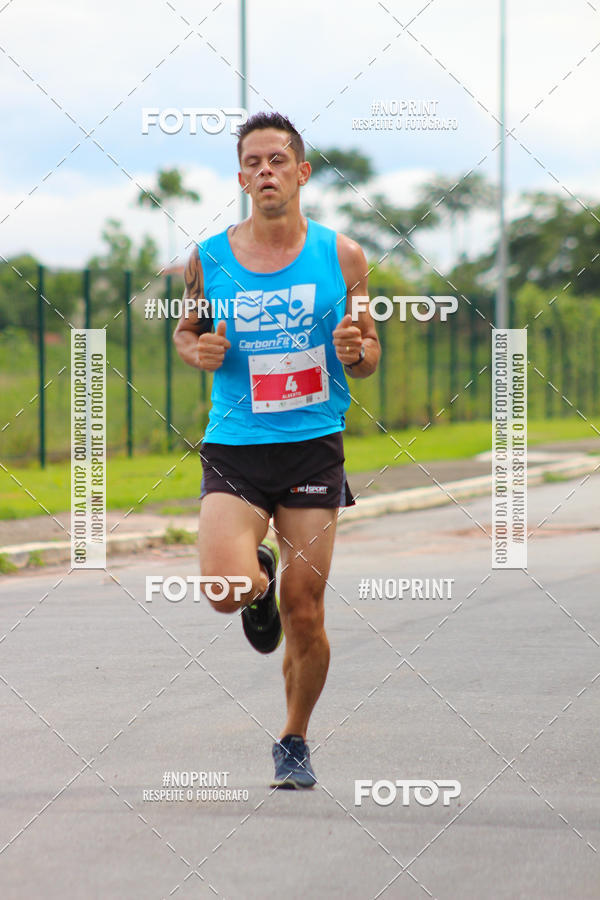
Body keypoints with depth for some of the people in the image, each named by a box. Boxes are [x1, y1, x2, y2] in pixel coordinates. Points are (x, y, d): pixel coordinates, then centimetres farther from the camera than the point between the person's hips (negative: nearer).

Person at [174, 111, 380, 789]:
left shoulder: (341, 256, 1)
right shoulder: (207, 260, -1)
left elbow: (368, 353, 10)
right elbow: (185, 331, 16)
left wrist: (355, 351, -14)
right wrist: (197, 350, -7)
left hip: (314, 447, 0)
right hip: (234, 450, 0)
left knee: (304, 616, 1)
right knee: (225, 592, -22)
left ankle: (294, 742, 25)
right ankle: (259, 579, 17)